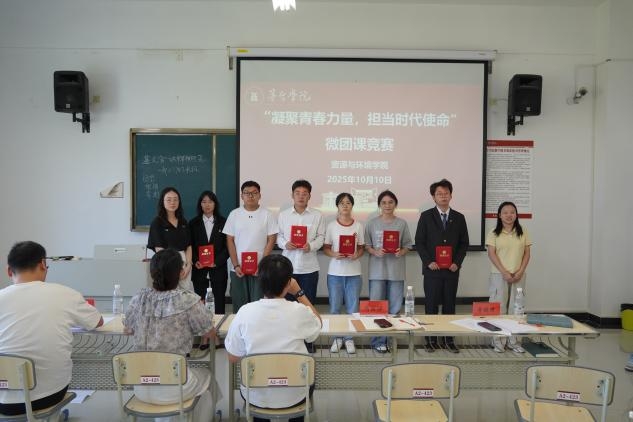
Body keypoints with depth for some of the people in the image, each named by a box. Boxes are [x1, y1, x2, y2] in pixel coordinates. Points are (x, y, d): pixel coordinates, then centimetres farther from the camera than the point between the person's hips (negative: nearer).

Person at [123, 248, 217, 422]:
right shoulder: (188, 300, -16)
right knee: (207, 377, 28)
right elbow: (210, 334, -3)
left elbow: (127, 330, 13)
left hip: (141, 387, 4)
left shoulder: (138, 299, -5)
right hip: (173, 389, -4)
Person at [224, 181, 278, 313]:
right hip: (238, 269, 2)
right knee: (239, 306, 9)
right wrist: (236, 265, -5)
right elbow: (230, 241, 3)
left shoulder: (267, 214, -1)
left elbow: (271, 240, -2)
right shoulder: (234, 214, 4)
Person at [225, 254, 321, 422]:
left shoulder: (245, 312, -19)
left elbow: (233, 358, -6)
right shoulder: (300, 311, -20)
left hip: (256, 397, 1)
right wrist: (299, 293, 2)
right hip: (294, 396, 0)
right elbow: (318, 323, 5)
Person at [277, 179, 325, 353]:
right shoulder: (283, 215, 5)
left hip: (309, 267, -1)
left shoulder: (317, 215, 1)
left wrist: (311, 246, -18)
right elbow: (278, 236, 6)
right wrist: (285, 244, -15)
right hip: (288, 266, 1)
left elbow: (321, 237, 0)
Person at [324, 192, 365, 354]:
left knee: (352, 308, 5)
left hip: (354, 272, 0)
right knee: (334, 307, 7)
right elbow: (326, 248, 3)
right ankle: (337, 338, 22)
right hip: (335, 272, 0)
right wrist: (334, 255, -16)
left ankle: (349, 339, 19)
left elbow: (361, 248, 7)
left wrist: (356, 256, -13)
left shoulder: (358, 226, 3)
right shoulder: (331, 226, 1)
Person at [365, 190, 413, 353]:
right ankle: (378, 341, 11)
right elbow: (366, 245, 3)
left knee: (395, 307, 6)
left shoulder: (402, 224, 5)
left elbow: (407, 246, 7)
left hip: (396, 270, 1)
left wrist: (401, 252, -13)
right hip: (377, 270, -1)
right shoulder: (372, 223, 2)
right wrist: (375, 252, -15)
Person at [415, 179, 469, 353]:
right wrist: (428, 262, -11)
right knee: (431, 306, 3)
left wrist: (457, 262, -4)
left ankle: (449, 340, 18)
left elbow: (464, 243, 9)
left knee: (450, 305, 8)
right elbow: (419, 242, -1)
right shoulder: (426, 216, 0)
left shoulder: (459, 218, 7)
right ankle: (431, 340, 12)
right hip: (432, 269, -2)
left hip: (452, 269, 2)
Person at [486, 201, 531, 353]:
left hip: (518, 276, 2)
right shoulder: (494, 233, -1)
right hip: (499, 275, -2)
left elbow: (527, 253, 5)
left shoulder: (523, 233, 6)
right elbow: (491, 254, -6)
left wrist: (520, 271, -8)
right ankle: (497, 339, 12)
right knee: (498, 307, 2)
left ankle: (513, 340, 17)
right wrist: (504, 272, -13)